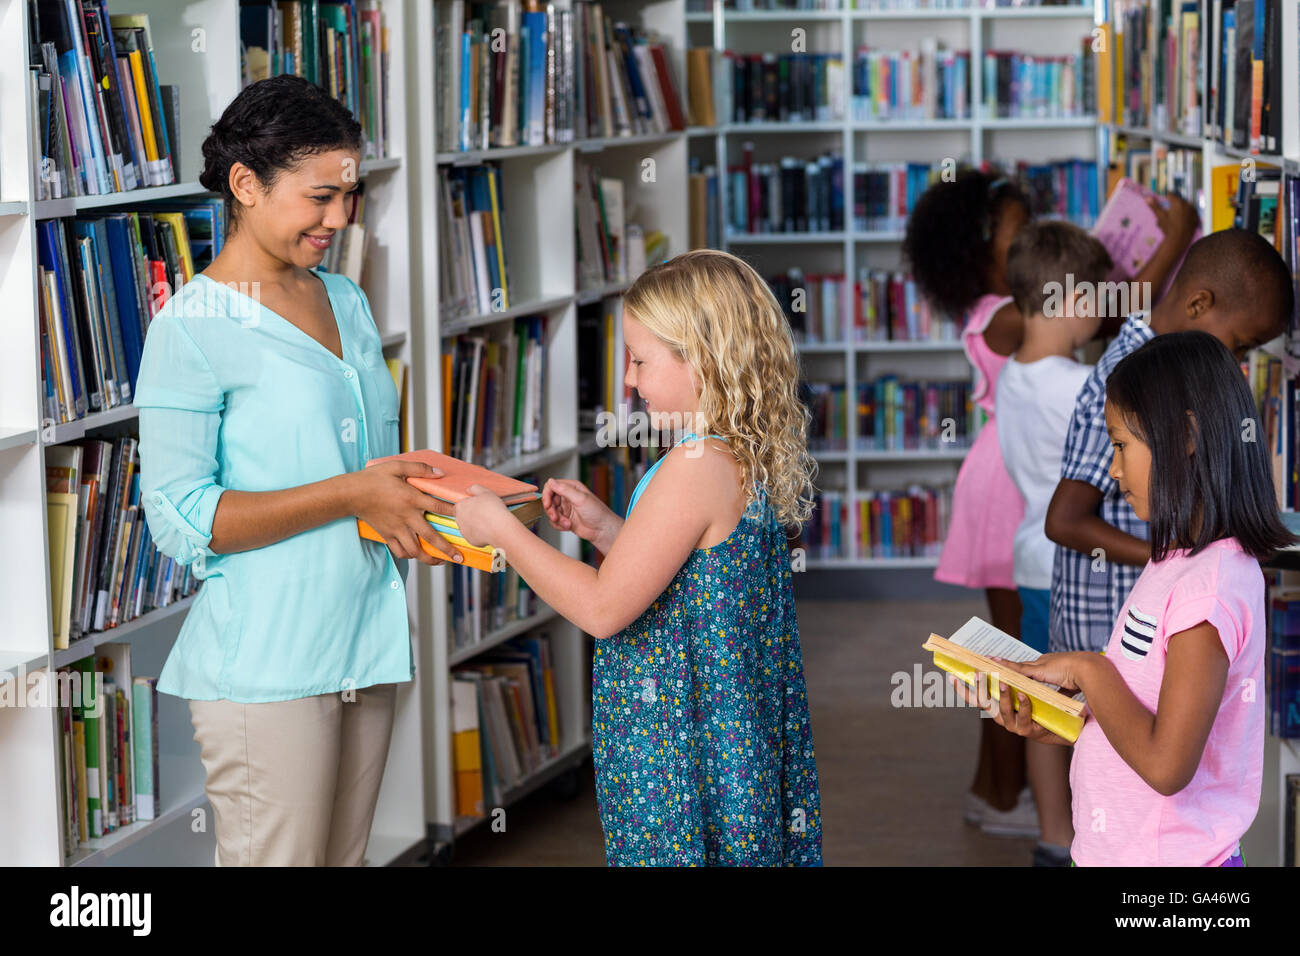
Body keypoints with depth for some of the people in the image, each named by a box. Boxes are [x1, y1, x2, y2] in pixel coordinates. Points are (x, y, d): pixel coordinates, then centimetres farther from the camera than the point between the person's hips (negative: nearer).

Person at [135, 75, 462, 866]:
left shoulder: (347, 303, 13)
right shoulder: (193, 325, -10)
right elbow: (180, 519, -16)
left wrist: (419, 503, 1)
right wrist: (352, 495, -20)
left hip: (367, 645, 7)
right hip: (265, 665, -7)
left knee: (346, 857, 13)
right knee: (279, 859, -3)